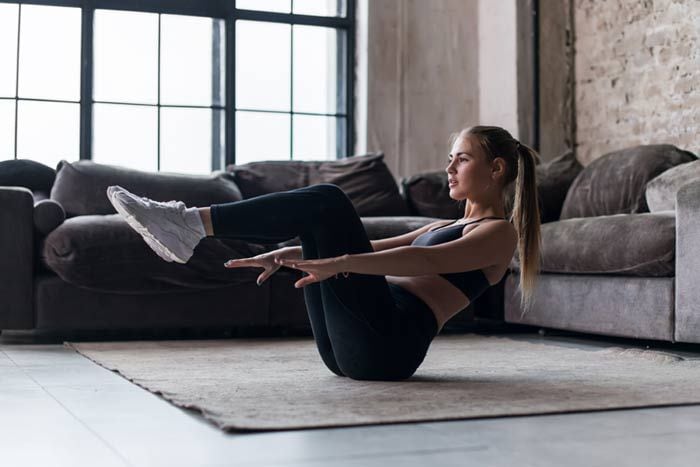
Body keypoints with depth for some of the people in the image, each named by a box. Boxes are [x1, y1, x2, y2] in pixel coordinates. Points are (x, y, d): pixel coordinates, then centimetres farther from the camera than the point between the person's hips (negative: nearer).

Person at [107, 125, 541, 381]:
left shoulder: (499, 232, 2)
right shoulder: (448, 226, 30)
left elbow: (426, 261, -17)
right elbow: (377, 249, 25)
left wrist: (339, 263, -32)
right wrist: (289, 253, 12)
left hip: (390, 344, -9)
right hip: (351, 347, 9)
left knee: (327, 201, -17)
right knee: (316, 217, 7)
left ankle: (193, 222, -19)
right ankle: (187, 232, -7)